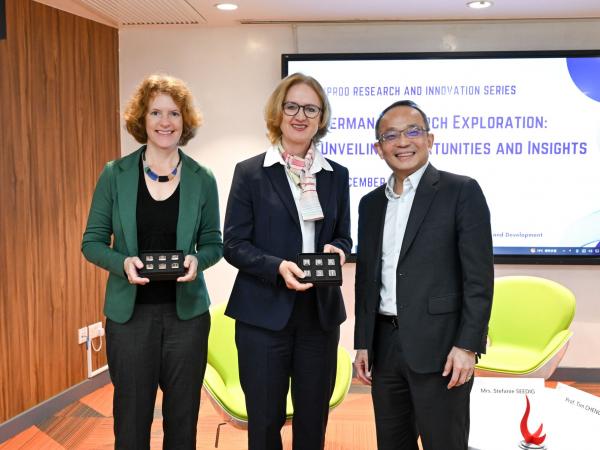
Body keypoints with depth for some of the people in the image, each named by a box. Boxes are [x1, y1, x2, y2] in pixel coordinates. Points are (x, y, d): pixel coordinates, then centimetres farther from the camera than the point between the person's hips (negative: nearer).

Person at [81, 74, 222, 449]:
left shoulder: (202, 178, 0)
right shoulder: (115, 174, -1)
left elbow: (213, 244, 6)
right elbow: (92, 242, 2)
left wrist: (196, 260, -16)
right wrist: (123, 263, -18)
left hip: (187, 312, 1)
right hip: (129, 312, 0)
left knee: (183, 418, 13)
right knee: (131, 418, 9)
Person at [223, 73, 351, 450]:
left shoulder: (337, 175, 8)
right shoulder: (250, 172, -2)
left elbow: (343, 236, 14)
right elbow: (234, 244, -5)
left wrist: (335, 249, -10)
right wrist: (278, 266, -21)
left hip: (320, 312, 3)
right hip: (264, 313, -3)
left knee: (314, 417, 14)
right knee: (265, 419, 8)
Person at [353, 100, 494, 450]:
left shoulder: (462, 191, -5)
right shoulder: (371, 203, 12)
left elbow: (479, 276, -9)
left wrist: (467, 345, -15)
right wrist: (362, 342, 10)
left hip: (439, 346, -5)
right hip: (385, 346, 6)